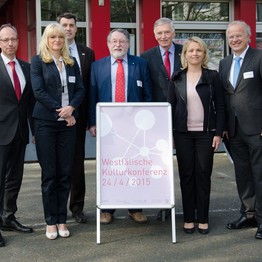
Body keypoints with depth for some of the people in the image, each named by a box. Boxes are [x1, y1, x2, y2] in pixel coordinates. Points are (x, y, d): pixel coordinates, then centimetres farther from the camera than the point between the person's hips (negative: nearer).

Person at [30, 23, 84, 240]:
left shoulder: (72, 62, 14)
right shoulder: (38, 61, 3)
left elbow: (80, 89, 7)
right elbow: (38, 91, -7)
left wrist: (71, 108, -11)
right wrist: (60, 110, -12)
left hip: (68, 123, 3)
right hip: (46, 123, -3)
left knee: (65, 174, 4)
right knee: (49, 174, 1)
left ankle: (62, 220, 14)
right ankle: (51, 222, 10)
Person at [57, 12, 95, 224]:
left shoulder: (87, 53, 8)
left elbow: (90, 86, 6)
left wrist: (91, 118, 1)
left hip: (78, 115, 2)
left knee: (78, 162, 7)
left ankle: (77, 206, 17)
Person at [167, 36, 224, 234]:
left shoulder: (212, 77, 1)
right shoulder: (177, 79, 5)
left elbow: (220, 106, 1)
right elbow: (170, 106, 7)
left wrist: (218, 133, -6)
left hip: (205, 133, -1)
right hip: (183, 134, 1)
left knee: (203, 174, 3)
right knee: (186, 175, 4)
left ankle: (203, 219, 12)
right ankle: (189, 218, 13)